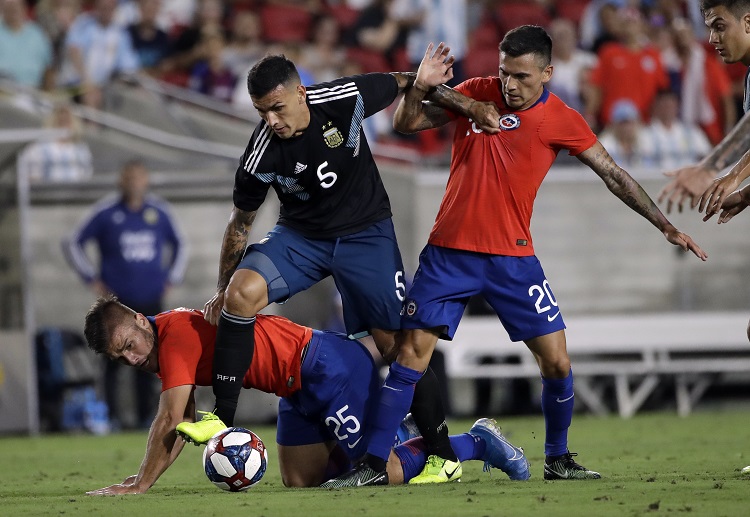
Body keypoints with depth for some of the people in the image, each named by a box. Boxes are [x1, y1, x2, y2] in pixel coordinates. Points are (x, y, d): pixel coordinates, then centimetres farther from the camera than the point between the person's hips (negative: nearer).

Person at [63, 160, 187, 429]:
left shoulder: (160, 212, 7)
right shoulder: (106, 212, -1)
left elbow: (179, 245, 24)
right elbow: (73, 243, 8)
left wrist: (171, 278, 15)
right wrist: (92, 279, 3)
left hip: (150, 300, 2)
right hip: (116, 301, -2)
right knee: (115, 358, -6)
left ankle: (146, 415, 6)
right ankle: (113, 415, -3)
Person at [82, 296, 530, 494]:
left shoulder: (176, 334, -22)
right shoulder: (162, 345, 8)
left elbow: (169, 423, -25)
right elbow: (184, 425, 12)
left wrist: (140, 486, -21)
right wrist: (145, 475, 2)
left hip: (333, 371, -10)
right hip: (302, 388, 10)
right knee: (300, 481, 8)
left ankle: (477, 443, 10)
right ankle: (406, 443, 25)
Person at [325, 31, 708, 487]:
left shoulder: (563, 121, -2)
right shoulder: (475, 94, 2)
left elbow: (613, 175, 5)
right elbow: (406, 124, 7)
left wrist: (666, 226, 4)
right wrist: (420, 87, -14)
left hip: (513, 257, 0)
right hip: (449, 250, 0)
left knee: (557, 362, -4)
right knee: (411, 353, -7)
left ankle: (558, 458, 17)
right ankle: (373, 465, -3)